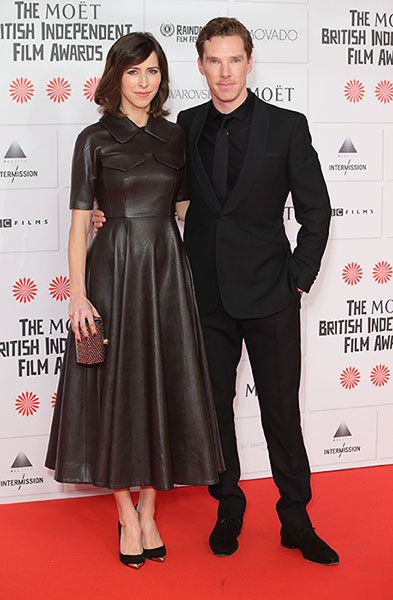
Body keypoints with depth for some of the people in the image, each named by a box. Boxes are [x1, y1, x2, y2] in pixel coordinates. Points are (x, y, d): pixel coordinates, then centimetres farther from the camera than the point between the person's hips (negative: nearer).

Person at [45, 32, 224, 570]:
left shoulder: (175, 136, 9)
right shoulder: (95, 139, -2)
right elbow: (80, 222, -4)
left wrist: (192, 276, 7)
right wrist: (78, 295, -10)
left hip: (168, 271, 4)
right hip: (115, 270, -4)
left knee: (164, 388, 6)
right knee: (118, 389, 3)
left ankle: (148, 512, 20)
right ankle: (127, 517, 17)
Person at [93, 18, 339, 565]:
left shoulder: (286, 126, -2)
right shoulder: (186, 126, 5)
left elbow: (316, 209, 1)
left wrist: (299, 279, -5)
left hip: (269, 294, -2)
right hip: (208, 294, 3)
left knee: (282, 411, 5)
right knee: (214, 406, 11)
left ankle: (296, 518, 20)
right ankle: (228, 506, 29)